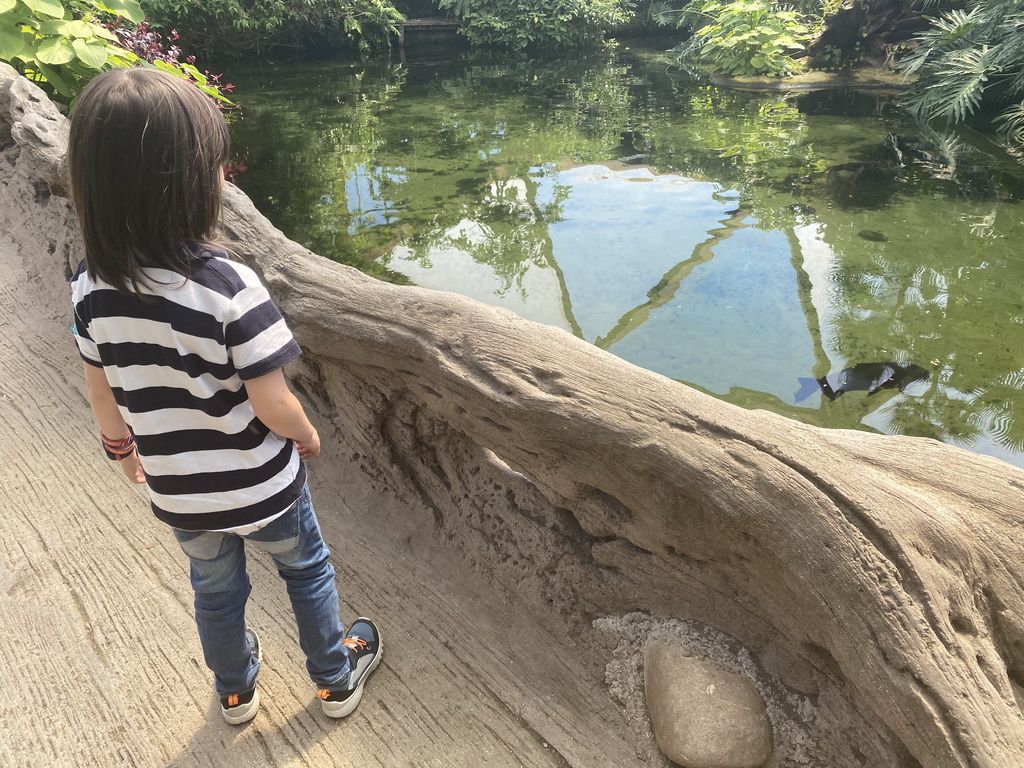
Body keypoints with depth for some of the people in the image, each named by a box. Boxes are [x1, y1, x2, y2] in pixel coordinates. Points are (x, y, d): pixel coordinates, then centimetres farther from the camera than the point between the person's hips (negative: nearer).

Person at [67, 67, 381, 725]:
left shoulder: (92, 286, -13)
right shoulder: (229, 286, -30)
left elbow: (100, 392, 0)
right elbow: (273, 406, -25)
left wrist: (121, 444, 19)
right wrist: (308, 437, -4)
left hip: (178, 493, 5)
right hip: (259, 485, -4)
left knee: (215, 588, 28)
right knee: (307, 569, 23)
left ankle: (236, 691, 53)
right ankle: (338, 678, 45)